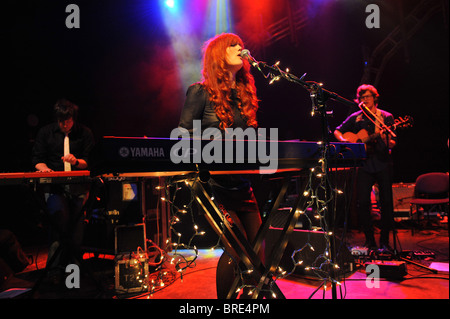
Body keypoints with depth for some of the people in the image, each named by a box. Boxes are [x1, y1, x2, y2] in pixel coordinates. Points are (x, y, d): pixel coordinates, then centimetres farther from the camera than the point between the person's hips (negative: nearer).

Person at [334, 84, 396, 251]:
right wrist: (344, 141, -4)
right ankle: (369, 240, 10)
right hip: (364, 164, 1)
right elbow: (337, 131, 16)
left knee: (386, 202, -1)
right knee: (362, 202, -5)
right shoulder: (355, 118, 10)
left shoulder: (386, 117, 4)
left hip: (383, 164, -1)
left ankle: (384, 240, 12)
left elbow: (392, 144, -3)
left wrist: (384, 138, -25)